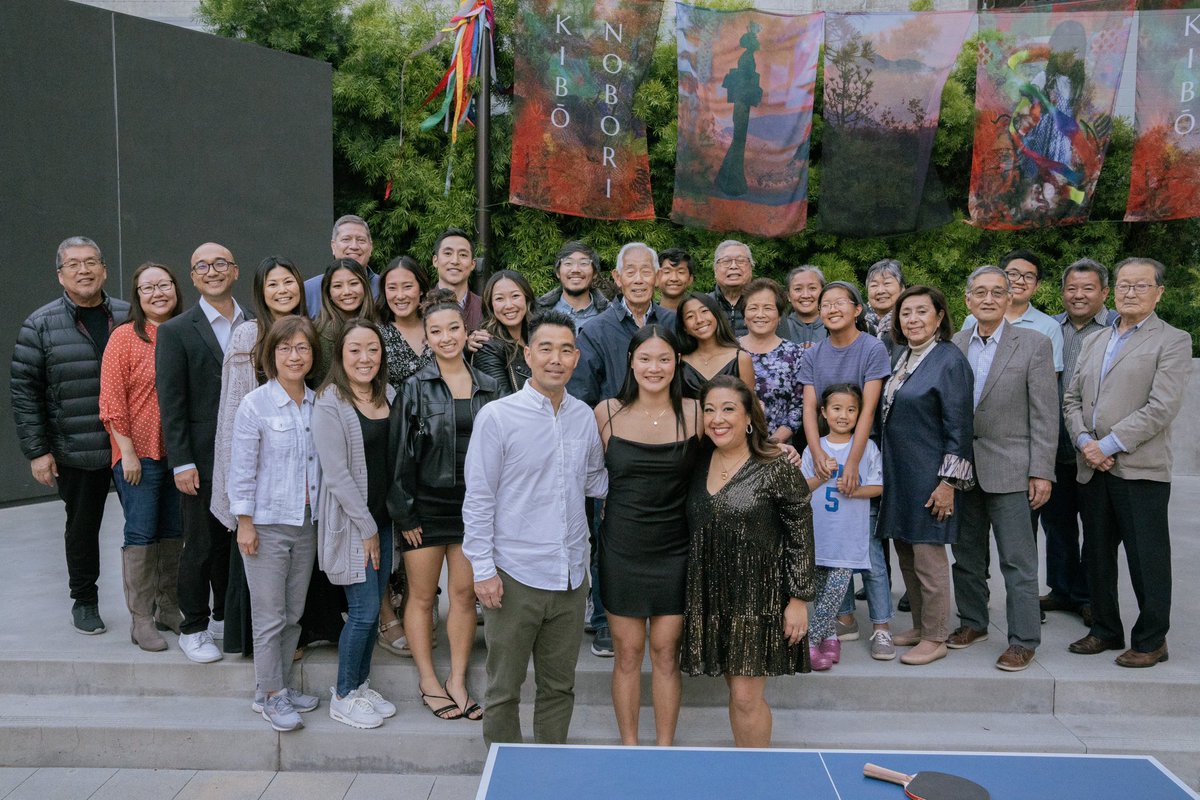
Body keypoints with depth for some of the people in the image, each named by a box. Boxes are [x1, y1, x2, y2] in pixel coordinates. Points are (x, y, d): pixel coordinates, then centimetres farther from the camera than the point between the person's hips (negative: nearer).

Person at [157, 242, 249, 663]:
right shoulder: (176, 331, -3)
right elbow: (171, 403, -6)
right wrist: (182, 463, -11)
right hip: (203, 459, -3)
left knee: (238, 542, 12)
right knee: (201, 547, 6)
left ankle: (226, 618, 30)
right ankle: (193, 629, 22)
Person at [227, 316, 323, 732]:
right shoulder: (256, 404, -9)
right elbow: (241, 468, -8)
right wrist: (245, 523, -10)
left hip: (307, 522, 5)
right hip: (267, 524, -5)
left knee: (294, 613, 14)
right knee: (270, 616, 2)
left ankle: (280, 685, 28)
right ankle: (269, 695, 16)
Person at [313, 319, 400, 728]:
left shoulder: (389, 395, 7)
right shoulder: (330, 403, -13)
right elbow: (336, 474, -16)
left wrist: (382, 524, 7)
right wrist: (366, 527, -13)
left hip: (384, 518, 6)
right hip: (351, 522, -6)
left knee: (373, 607, 13)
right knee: (364, 610, -2)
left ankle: (361, 684, 30)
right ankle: (343, 697, 16)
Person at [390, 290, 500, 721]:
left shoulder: (489, 387, 5)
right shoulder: (415, 388, -4)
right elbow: (399, 454, -5)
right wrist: (404, 514, -8)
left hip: (472, 504, 3)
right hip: (426, 506, -2)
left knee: (464, 593, 8)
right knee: (422, 596, 7)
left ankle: (457, 680, 20)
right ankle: (428, 682, 21)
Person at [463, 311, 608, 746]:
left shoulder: (584, 416, 6)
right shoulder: (497, 416, -8)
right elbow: (478, 500, -7)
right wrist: (483, 570, -10)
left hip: (570, 576, 4)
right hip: (515, 577, -4)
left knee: (559, 687, 17)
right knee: (504, 689, 10)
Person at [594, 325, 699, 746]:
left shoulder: (694, 413, -3)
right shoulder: (607, 412, -3)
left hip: (674, 550, 0)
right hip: (621, 549, 0)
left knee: (666, 653, 9)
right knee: (627, 652, 9)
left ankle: (664, 747, 25)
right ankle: (628, 744, 26)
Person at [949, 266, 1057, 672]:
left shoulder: (1034, 344, -4)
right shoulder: (953, 345, 6)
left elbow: (1044, 414, -6)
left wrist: (1042, 472, -10)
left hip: (1008, 468, -4)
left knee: (1017, 559, 0)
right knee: (967, 554, 15)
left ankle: (1023, 640, 11)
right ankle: (973, 621, 31)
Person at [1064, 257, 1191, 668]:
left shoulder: (1172, 341, -1)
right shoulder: (1094, 342, 18)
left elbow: (1161, 408, -12)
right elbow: (1072, 399, 14)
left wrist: (1109, 445, -15)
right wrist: (1084, 441, -4)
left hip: (1140, 469, -6)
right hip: (1092, 468, 6)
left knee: (1147, 560, 2)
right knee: (1096, 555, 14)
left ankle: (1150, 641, 16)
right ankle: (1105, 630, 28)